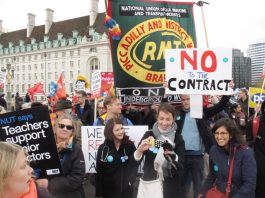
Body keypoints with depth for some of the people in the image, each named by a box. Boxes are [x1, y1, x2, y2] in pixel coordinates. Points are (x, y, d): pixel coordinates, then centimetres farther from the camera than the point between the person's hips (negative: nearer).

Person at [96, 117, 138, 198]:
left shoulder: (130, 145, -5)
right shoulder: (103, 148, -6)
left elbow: (134, 166, 1)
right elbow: (99, 172, -3)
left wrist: (130, 181, -14)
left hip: (126, 190, 1)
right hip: (108, 190, 0)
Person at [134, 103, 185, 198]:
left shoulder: (178, 138, -4)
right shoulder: (149, 134, -4)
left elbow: (181, 167, -9)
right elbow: (135, 161, -7)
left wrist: (171, 154, -26)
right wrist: (140, 150, -26)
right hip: (149, 185, 0)